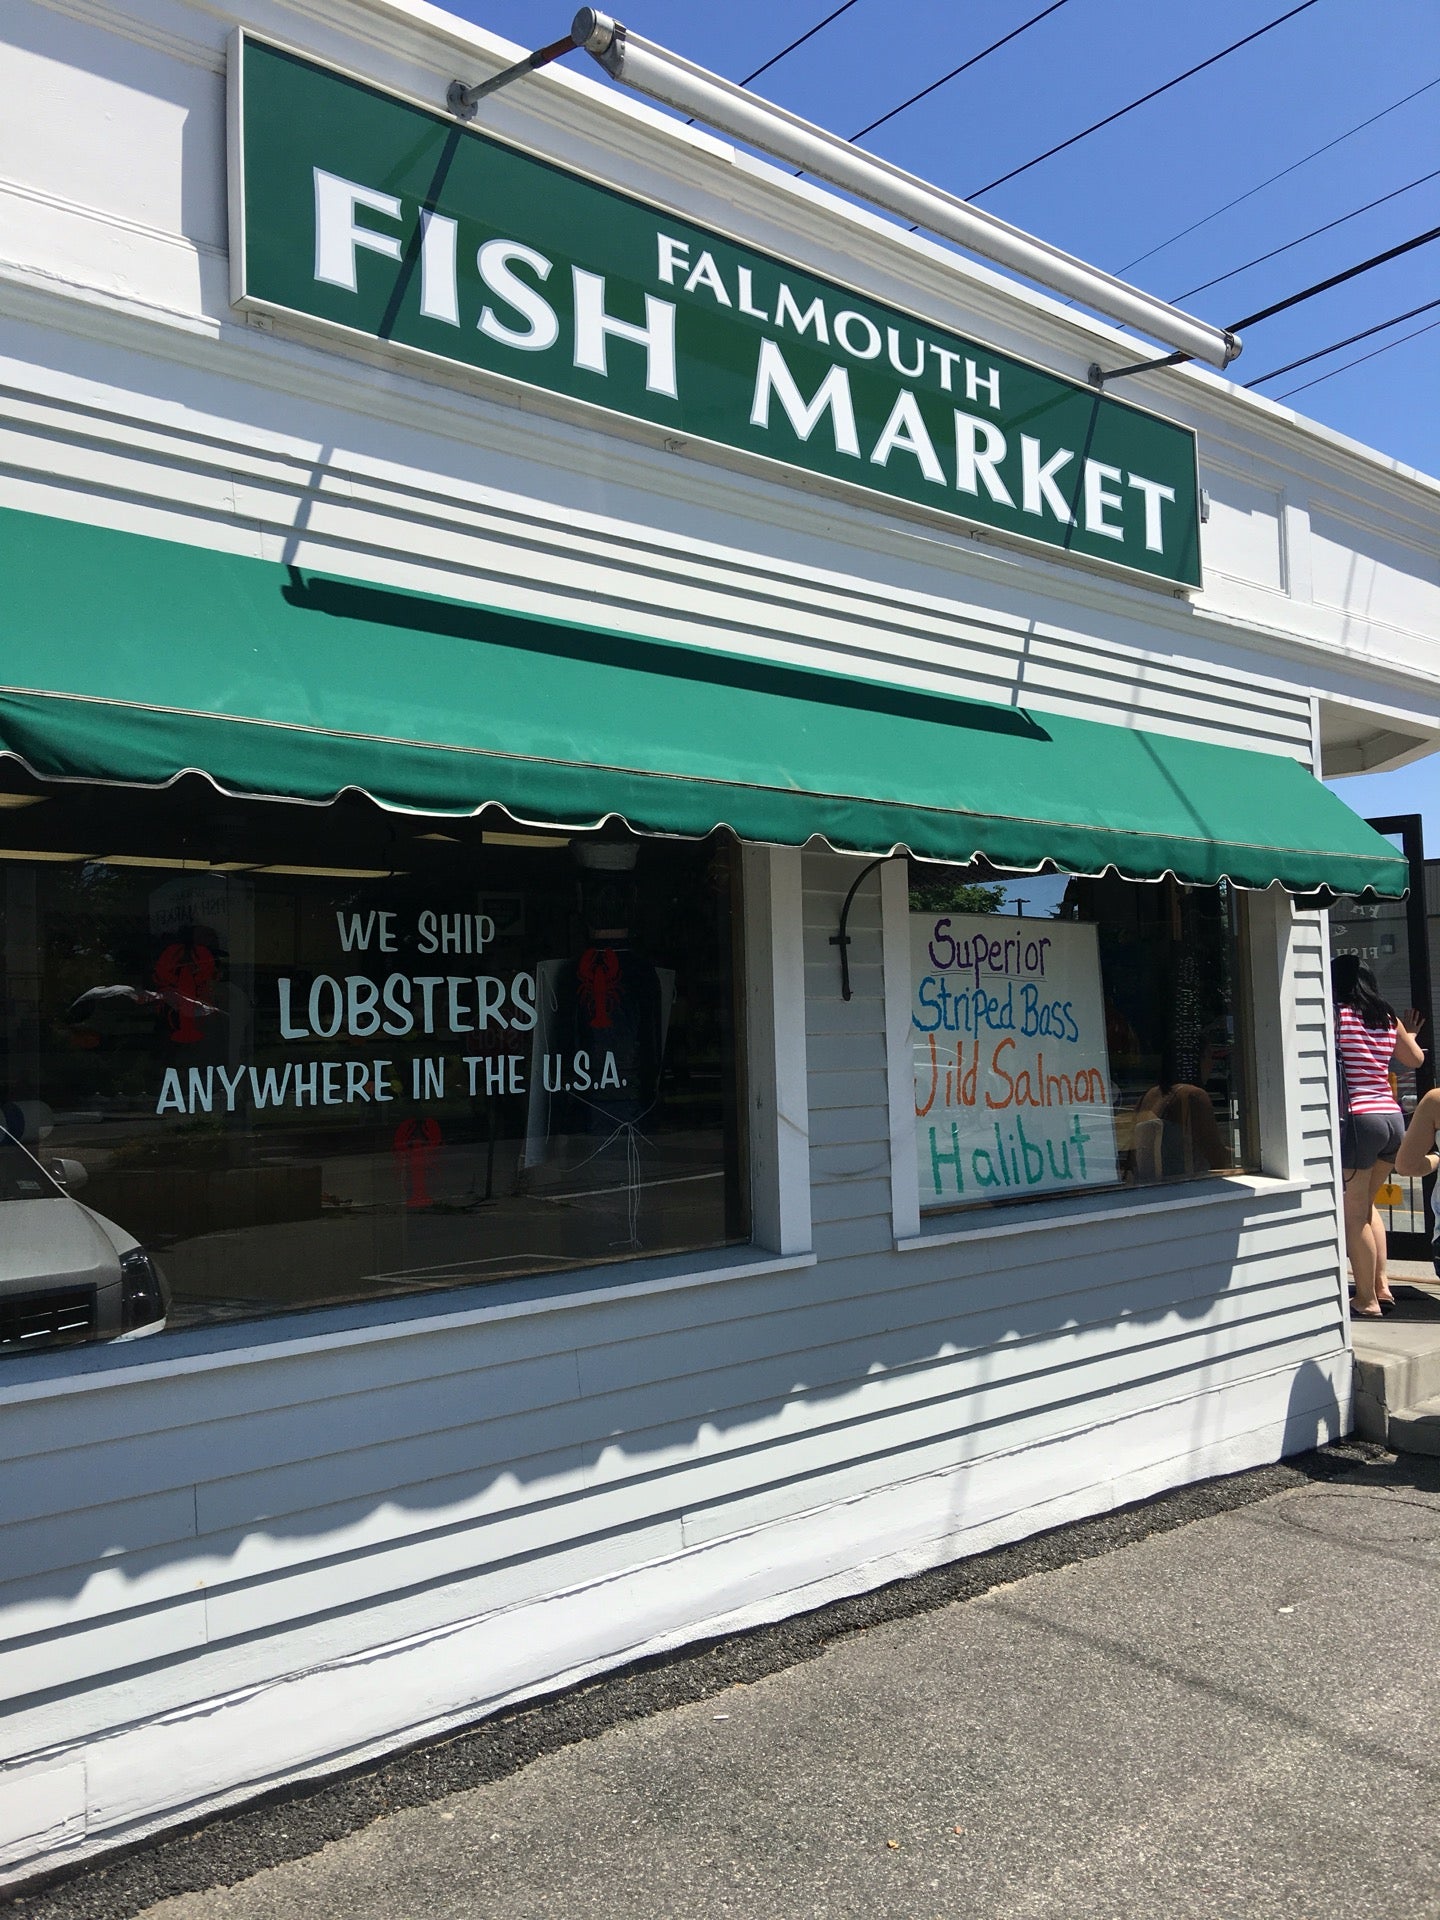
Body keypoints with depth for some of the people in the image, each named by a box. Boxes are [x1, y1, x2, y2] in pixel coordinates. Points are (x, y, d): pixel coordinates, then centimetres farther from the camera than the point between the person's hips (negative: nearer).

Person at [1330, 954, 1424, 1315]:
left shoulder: (1335, 1015, -5)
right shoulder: (1388, 1018, 13)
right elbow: (1415, 1059, 27)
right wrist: (1409, 1034, 48)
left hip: (1357, 1119, -7)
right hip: (1393, 1118, 7)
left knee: (1354, 1212, 2)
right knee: (1365, 1203, 23)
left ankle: (1366, 1299, 6)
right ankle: (1380, 1284, 22)